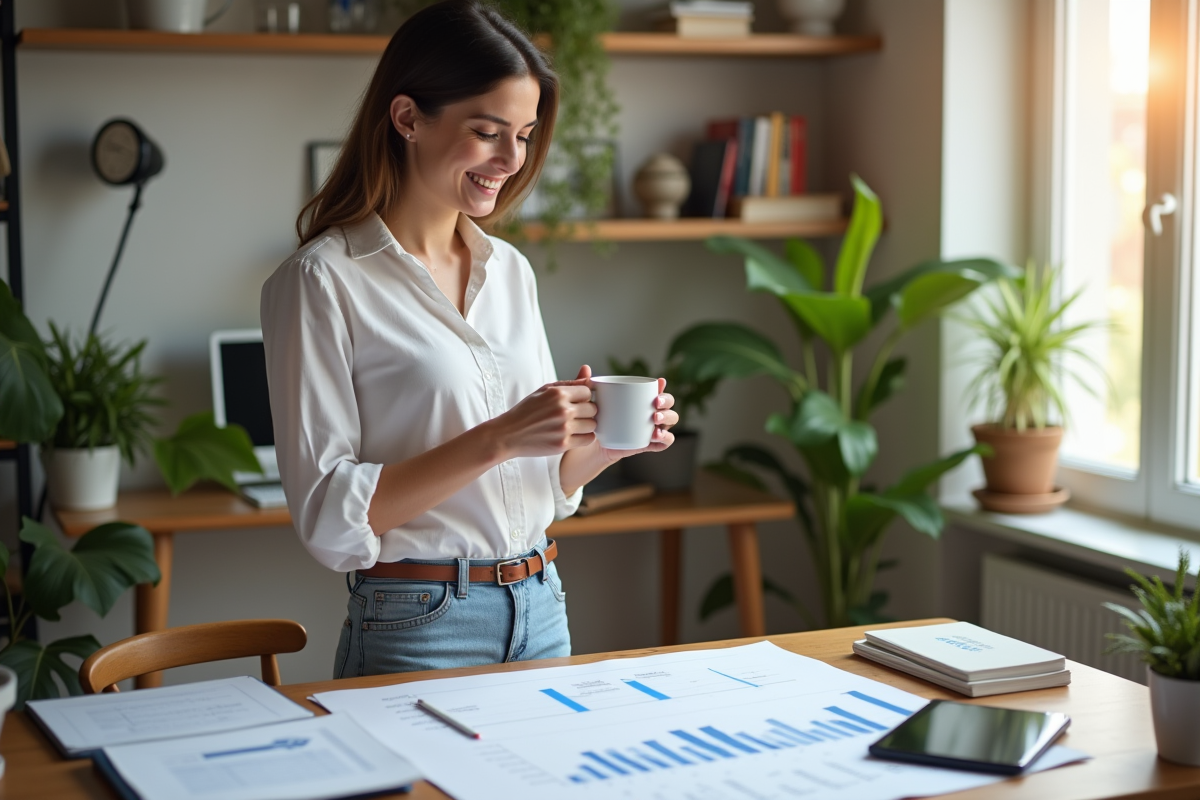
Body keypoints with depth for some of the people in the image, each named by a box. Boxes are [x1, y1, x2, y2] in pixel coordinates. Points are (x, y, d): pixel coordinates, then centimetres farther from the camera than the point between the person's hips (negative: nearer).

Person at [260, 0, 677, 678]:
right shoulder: (323, 280, -11)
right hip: (418, 628, -6)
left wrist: (606, 442, -6)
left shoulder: (511, 270, 8)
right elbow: (330, 518, -16)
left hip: (542, 614, 6)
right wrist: (497, 439, -23)